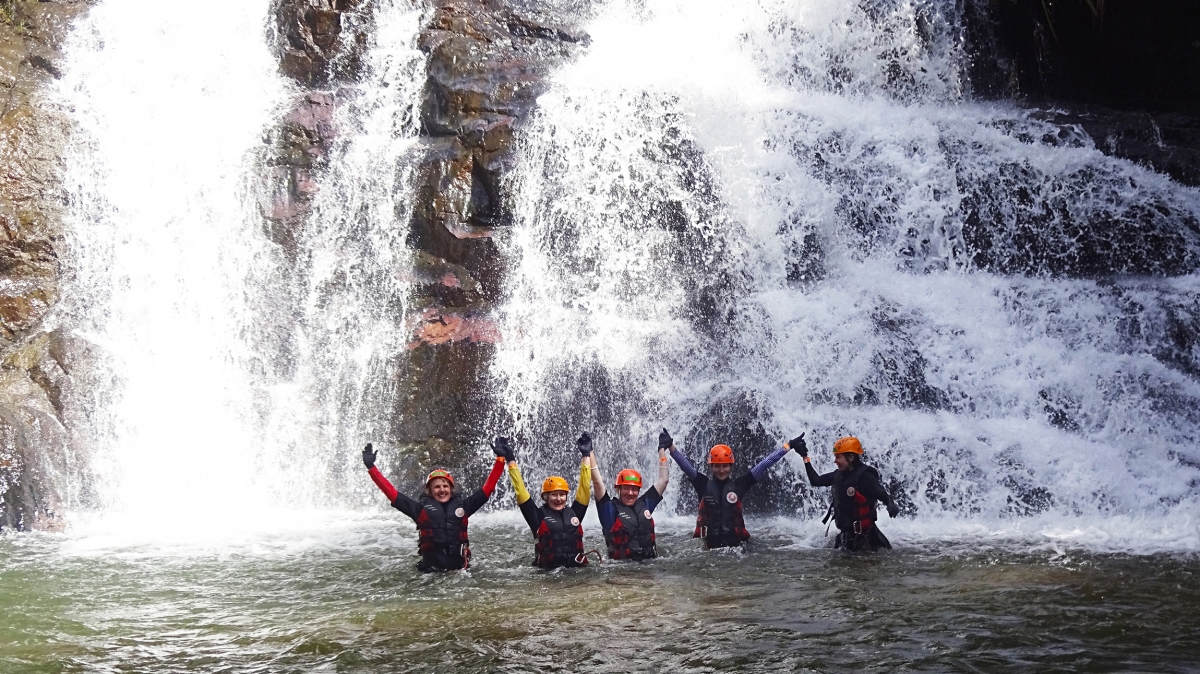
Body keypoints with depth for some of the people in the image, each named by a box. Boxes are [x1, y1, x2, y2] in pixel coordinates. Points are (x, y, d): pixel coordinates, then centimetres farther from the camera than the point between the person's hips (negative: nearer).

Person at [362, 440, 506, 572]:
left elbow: (487, 488, 15)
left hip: (459, 568, 2)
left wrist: (500, 459, 12)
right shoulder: (422, 508, 9)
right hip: (431, 568, -1)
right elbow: (392, 493, 7)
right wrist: (371, 467, 5)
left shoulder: (462, 506, 14)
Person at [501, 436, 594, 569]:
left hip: (577, 569, 3)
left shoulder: (573, 513, 15)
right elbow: (521, 492, 3)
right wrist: (511, 462, 3)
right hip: (549, 571, -3)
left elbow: (584, 488, 18)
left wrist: (586, 457, 21)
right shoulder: (539, 516, 7)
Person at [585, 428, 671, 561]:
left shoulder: (645, 504, 13)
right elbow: (597, 483, -8)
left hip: (650, 564, 4)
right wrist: (589, 453, -11)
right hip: (621, 566, -4)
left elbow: (663, 480, 20)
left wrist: (662, 449, 25)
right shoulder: (610, 509, 2)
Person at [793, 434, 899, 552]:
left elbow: (883, 496, -26)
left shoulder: (864, 476, -18)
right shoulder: (839, 475, 4)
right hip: (845, 534, 8)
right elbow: (815, 481, 14)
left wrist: (891, 505, -49)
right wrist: (804, 456, 12)